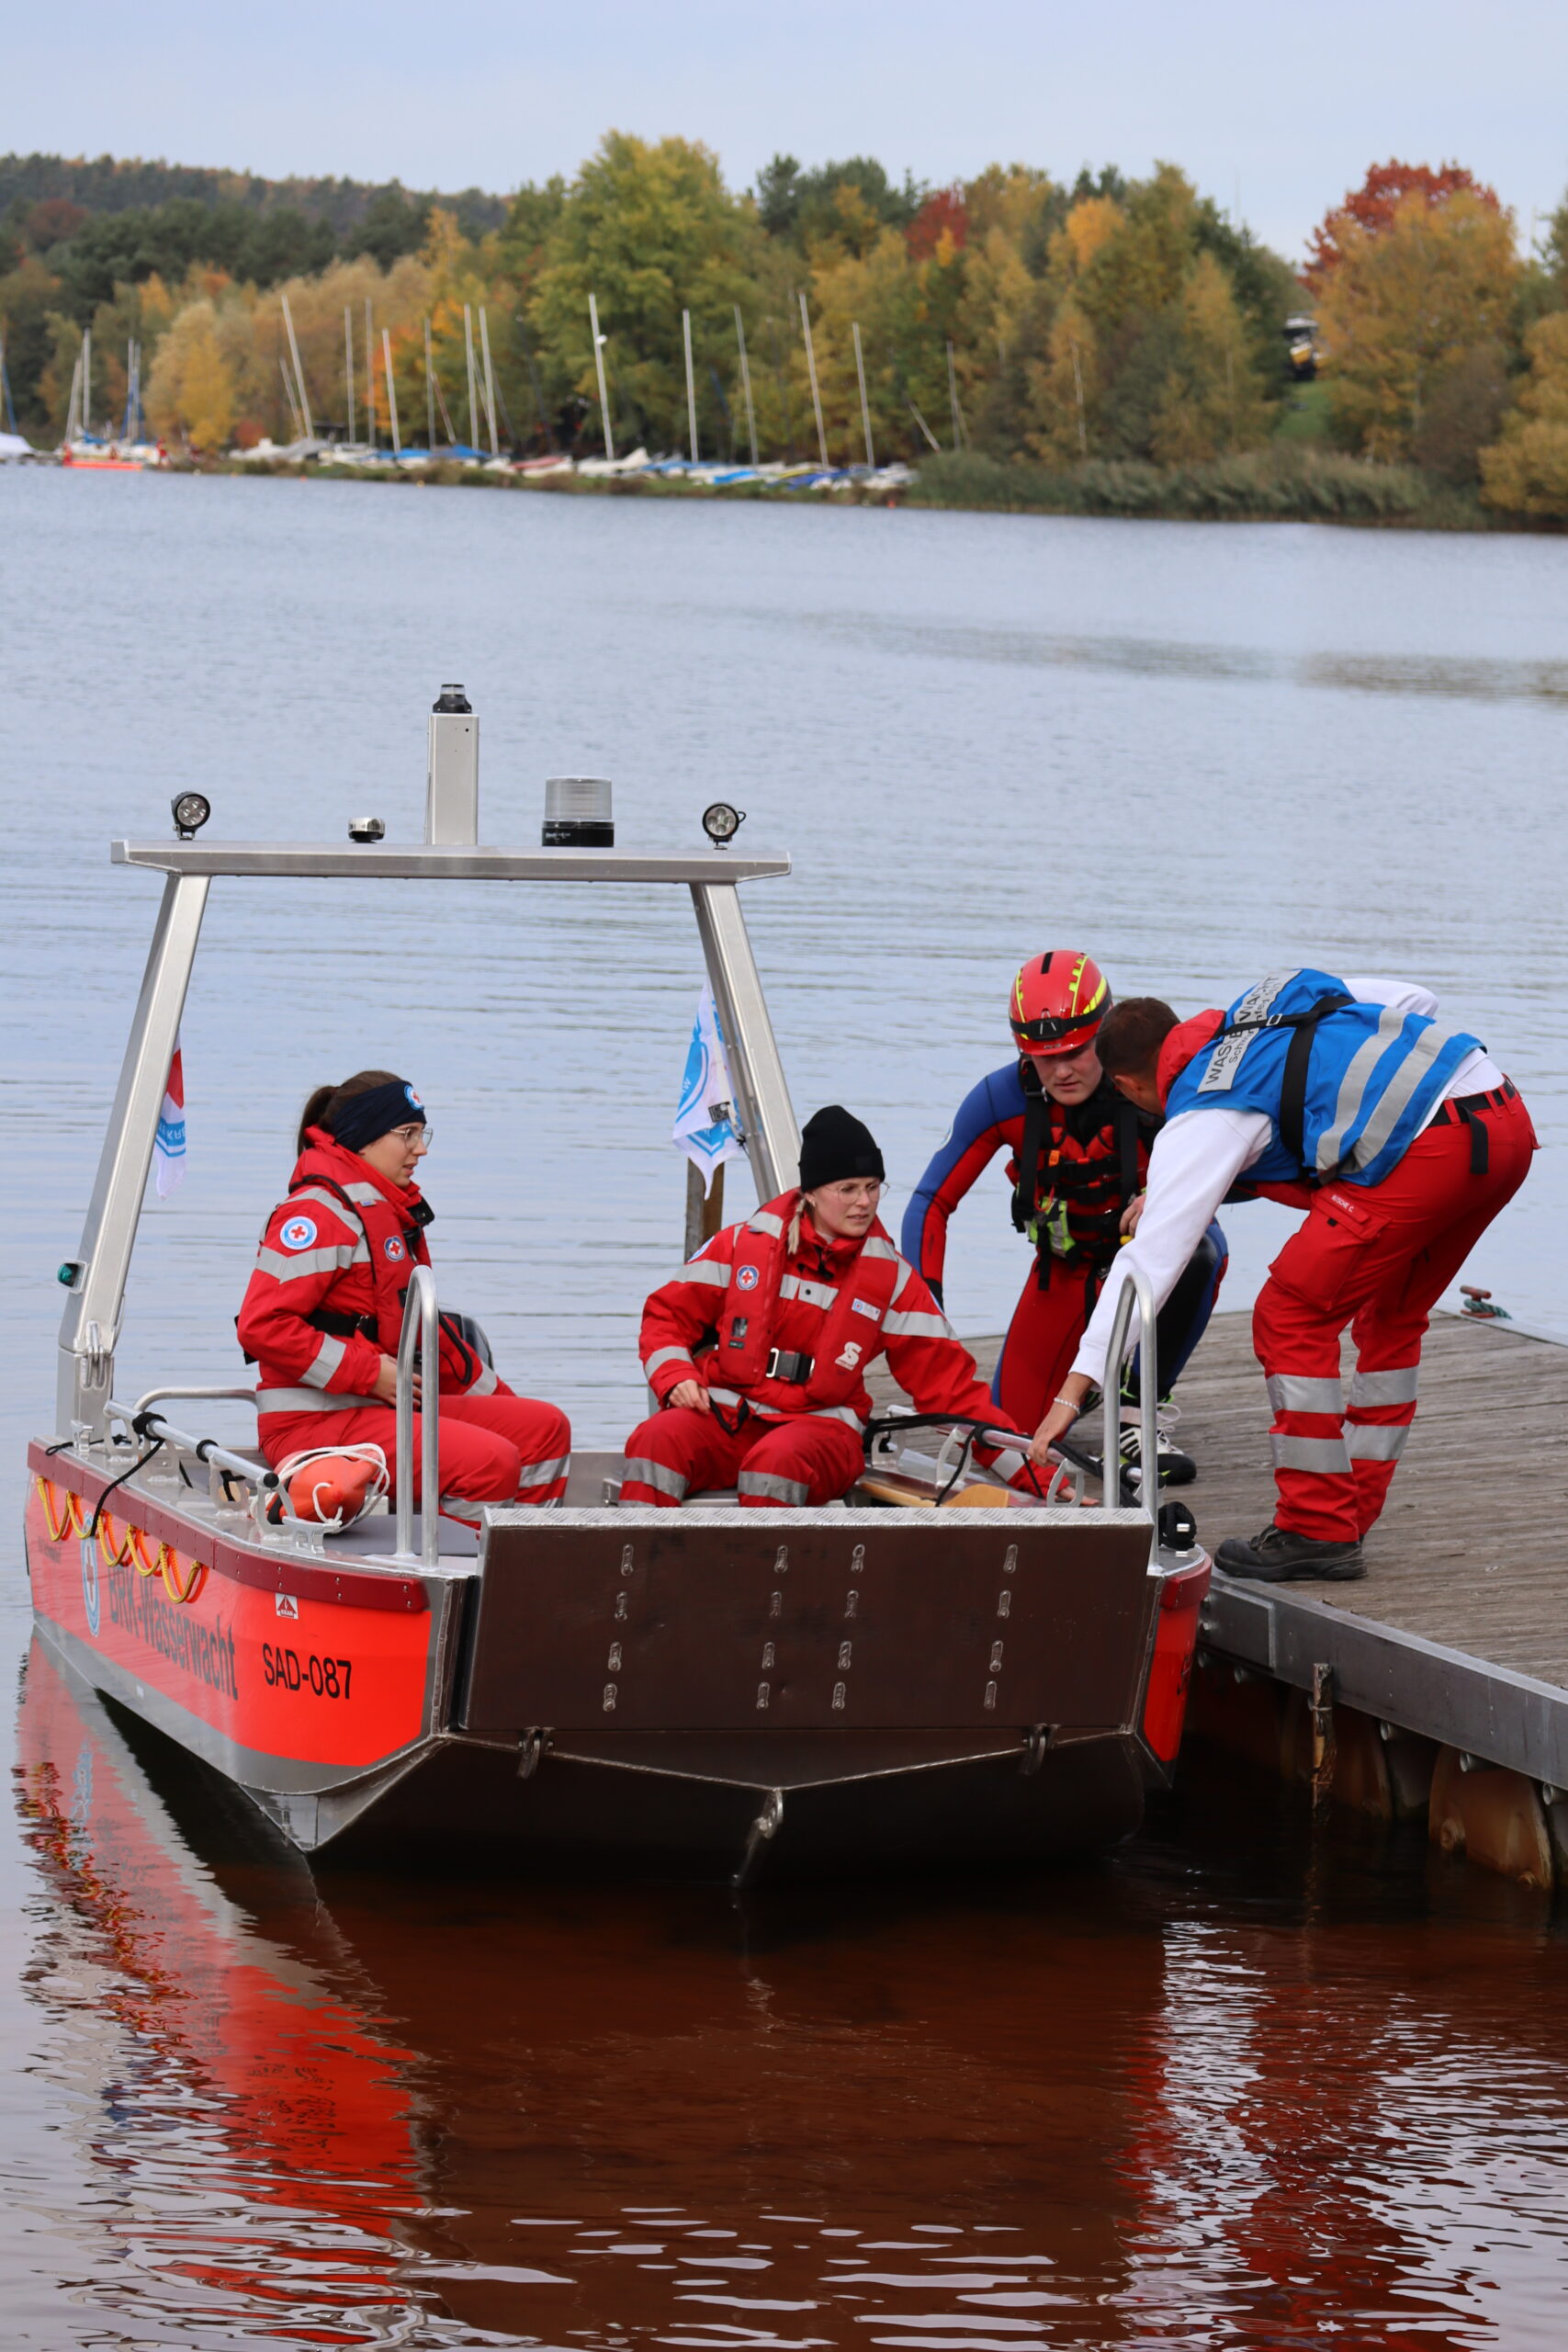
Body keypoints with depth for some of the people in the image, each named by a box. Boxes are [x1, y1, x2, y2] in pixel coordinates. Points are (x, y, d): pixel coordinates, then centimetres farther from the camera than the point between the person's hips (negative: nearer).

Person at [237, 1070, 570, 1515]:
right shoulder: (322, 1212, -14)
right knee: (490, 1461, -27)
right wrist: (370, 1373, -21)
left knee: (545, 1427, 7)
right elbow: (261, 1326, -22)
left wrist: (498, 1399, 22)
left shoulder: (392, 1211, 19)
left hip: (389, 1406, 10)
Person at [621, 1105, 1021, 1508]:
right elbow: (669, 1314, 15)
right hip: (725, 1414, 1)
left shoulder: (892, 1278, 8)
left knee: (778, 1462, -37)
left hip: (821, 1425, -1)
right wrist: (676, 1377, -5)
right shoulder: (744, 1244, 8)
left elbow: (944, 1373, 8)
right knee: (656, 1442, -31)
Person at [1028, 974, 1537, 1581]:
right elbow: (1416, 1002, 29)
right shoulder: (1277, 996, 24)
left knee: (1290, 1318, 2)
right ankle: (1352, 1517, 28)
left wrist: (1074, 1387, -4)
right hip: (1508, 1120, 9)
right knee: (1389, 1318, 23)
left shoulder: (1199, 1121, 3)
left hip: (1427, 1148, -9)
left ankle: (1318, 1530, 4)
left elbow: (1151, 1257, -3)